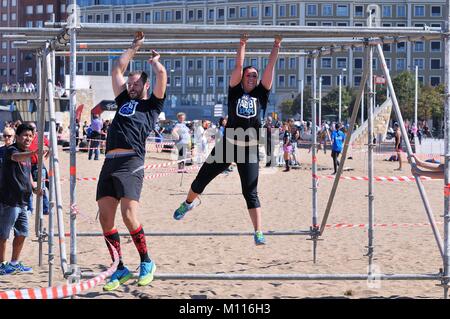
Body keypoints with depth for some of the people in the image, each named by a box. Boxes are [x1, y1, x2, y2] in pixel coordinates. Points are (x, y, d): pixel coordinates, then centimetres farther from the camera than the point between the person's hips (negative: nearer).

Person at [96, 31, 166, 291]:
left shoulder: (152, 104, 14)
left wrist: (154, 60, 24)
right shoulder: (124, 101, 28)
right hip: (110, 162, 6)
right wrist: (135, 47, 37)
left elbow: (162, 75, 5)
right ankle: (120, 269, 9)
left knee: (129, 215, -18)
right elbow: (118, 70, 31)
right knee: (105, 218, 1)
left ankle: (147, 263, -2)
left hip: (131, 163, -6)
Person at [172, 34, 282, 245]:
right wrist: (242, 44, -3)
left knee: (250, 193, -3)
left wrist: (276, 47, -3)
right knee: (201, 180, 11)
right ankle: (188, 203, 41)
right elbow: (238, 67, -4)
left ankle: (258, 233, -3)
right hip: (228, 146, 1)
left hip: (250, 149, -1)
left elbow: (270, 68, 0)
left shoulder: (261, 94, 5)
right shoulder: (235, 92, 4)